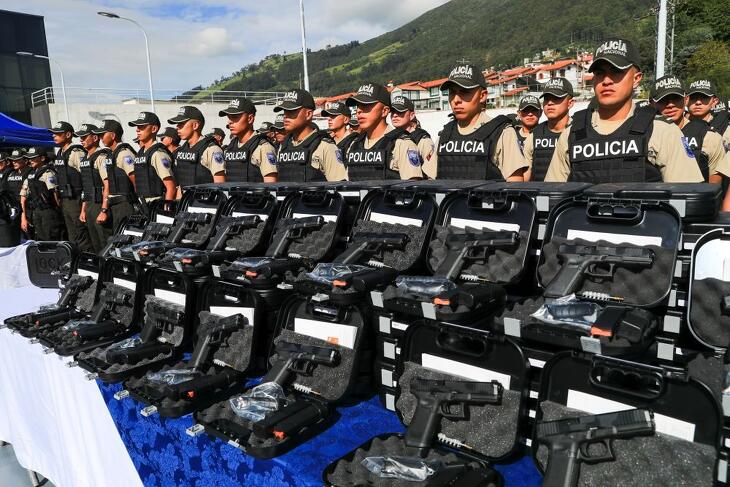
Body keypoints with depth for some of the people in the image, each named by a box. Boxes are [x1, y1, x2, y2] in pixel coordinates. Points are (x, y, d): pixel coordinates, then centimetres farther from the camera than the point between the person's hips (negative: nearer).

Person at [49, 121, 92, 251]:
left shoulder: (76, 152, -12)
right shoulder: (59, 153, 16)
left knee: (81, 234, -6)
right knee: (71, 236, 14)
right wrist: (60, 200, 19)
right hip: (64, 200, 9)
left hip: (76, 200, -9)